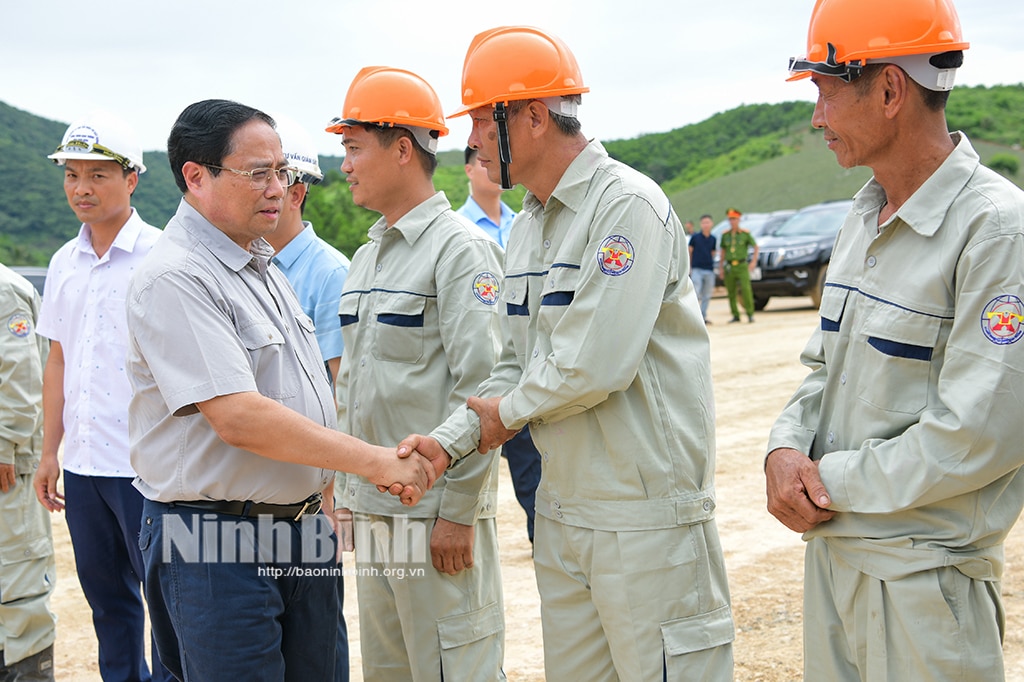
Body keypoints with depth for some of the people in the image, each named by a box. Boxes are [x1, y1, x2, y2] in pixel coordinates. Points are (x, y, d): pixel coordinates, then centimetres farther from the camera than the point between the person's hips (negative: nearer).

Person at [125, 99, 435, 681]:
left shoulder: (262, 266, 13)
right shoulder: (174, 278, -16)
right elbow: (239, 418, -25)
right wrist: (376, 461, -21)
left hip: (302, 531, 8)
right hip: (218, 545, -8)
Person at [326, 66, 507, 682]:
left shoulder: (461, 248, -11)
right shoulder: (366, 257, 16)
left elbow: (480, 388, -17)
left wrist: (457, 511, -18)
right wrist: (345, 486, 16)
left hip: (438, 514, -8)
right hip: (372, 510, 9)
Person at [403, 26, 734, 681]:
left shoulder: (628, 204, -15)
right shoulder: (528, 227, 13)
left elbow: (595, 364, -23)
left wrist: (509, 412, -6)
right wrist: (450, 441, 1)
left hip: (646, 512, -9)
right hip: (561, 511, 9)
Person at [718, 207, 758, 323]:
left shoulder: (745, 233, 0)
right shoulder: (725, 234, 8)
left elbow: (755, 246, 6)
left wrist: (754, 261, -6)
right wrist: (721, 267, 10)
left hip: (742, 266, -3)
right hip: (729, 267, 3)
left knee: (746, 289, -14)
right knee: (731, 292, 3)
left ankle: (750, 314, -4)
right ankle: (735, 315, 12)